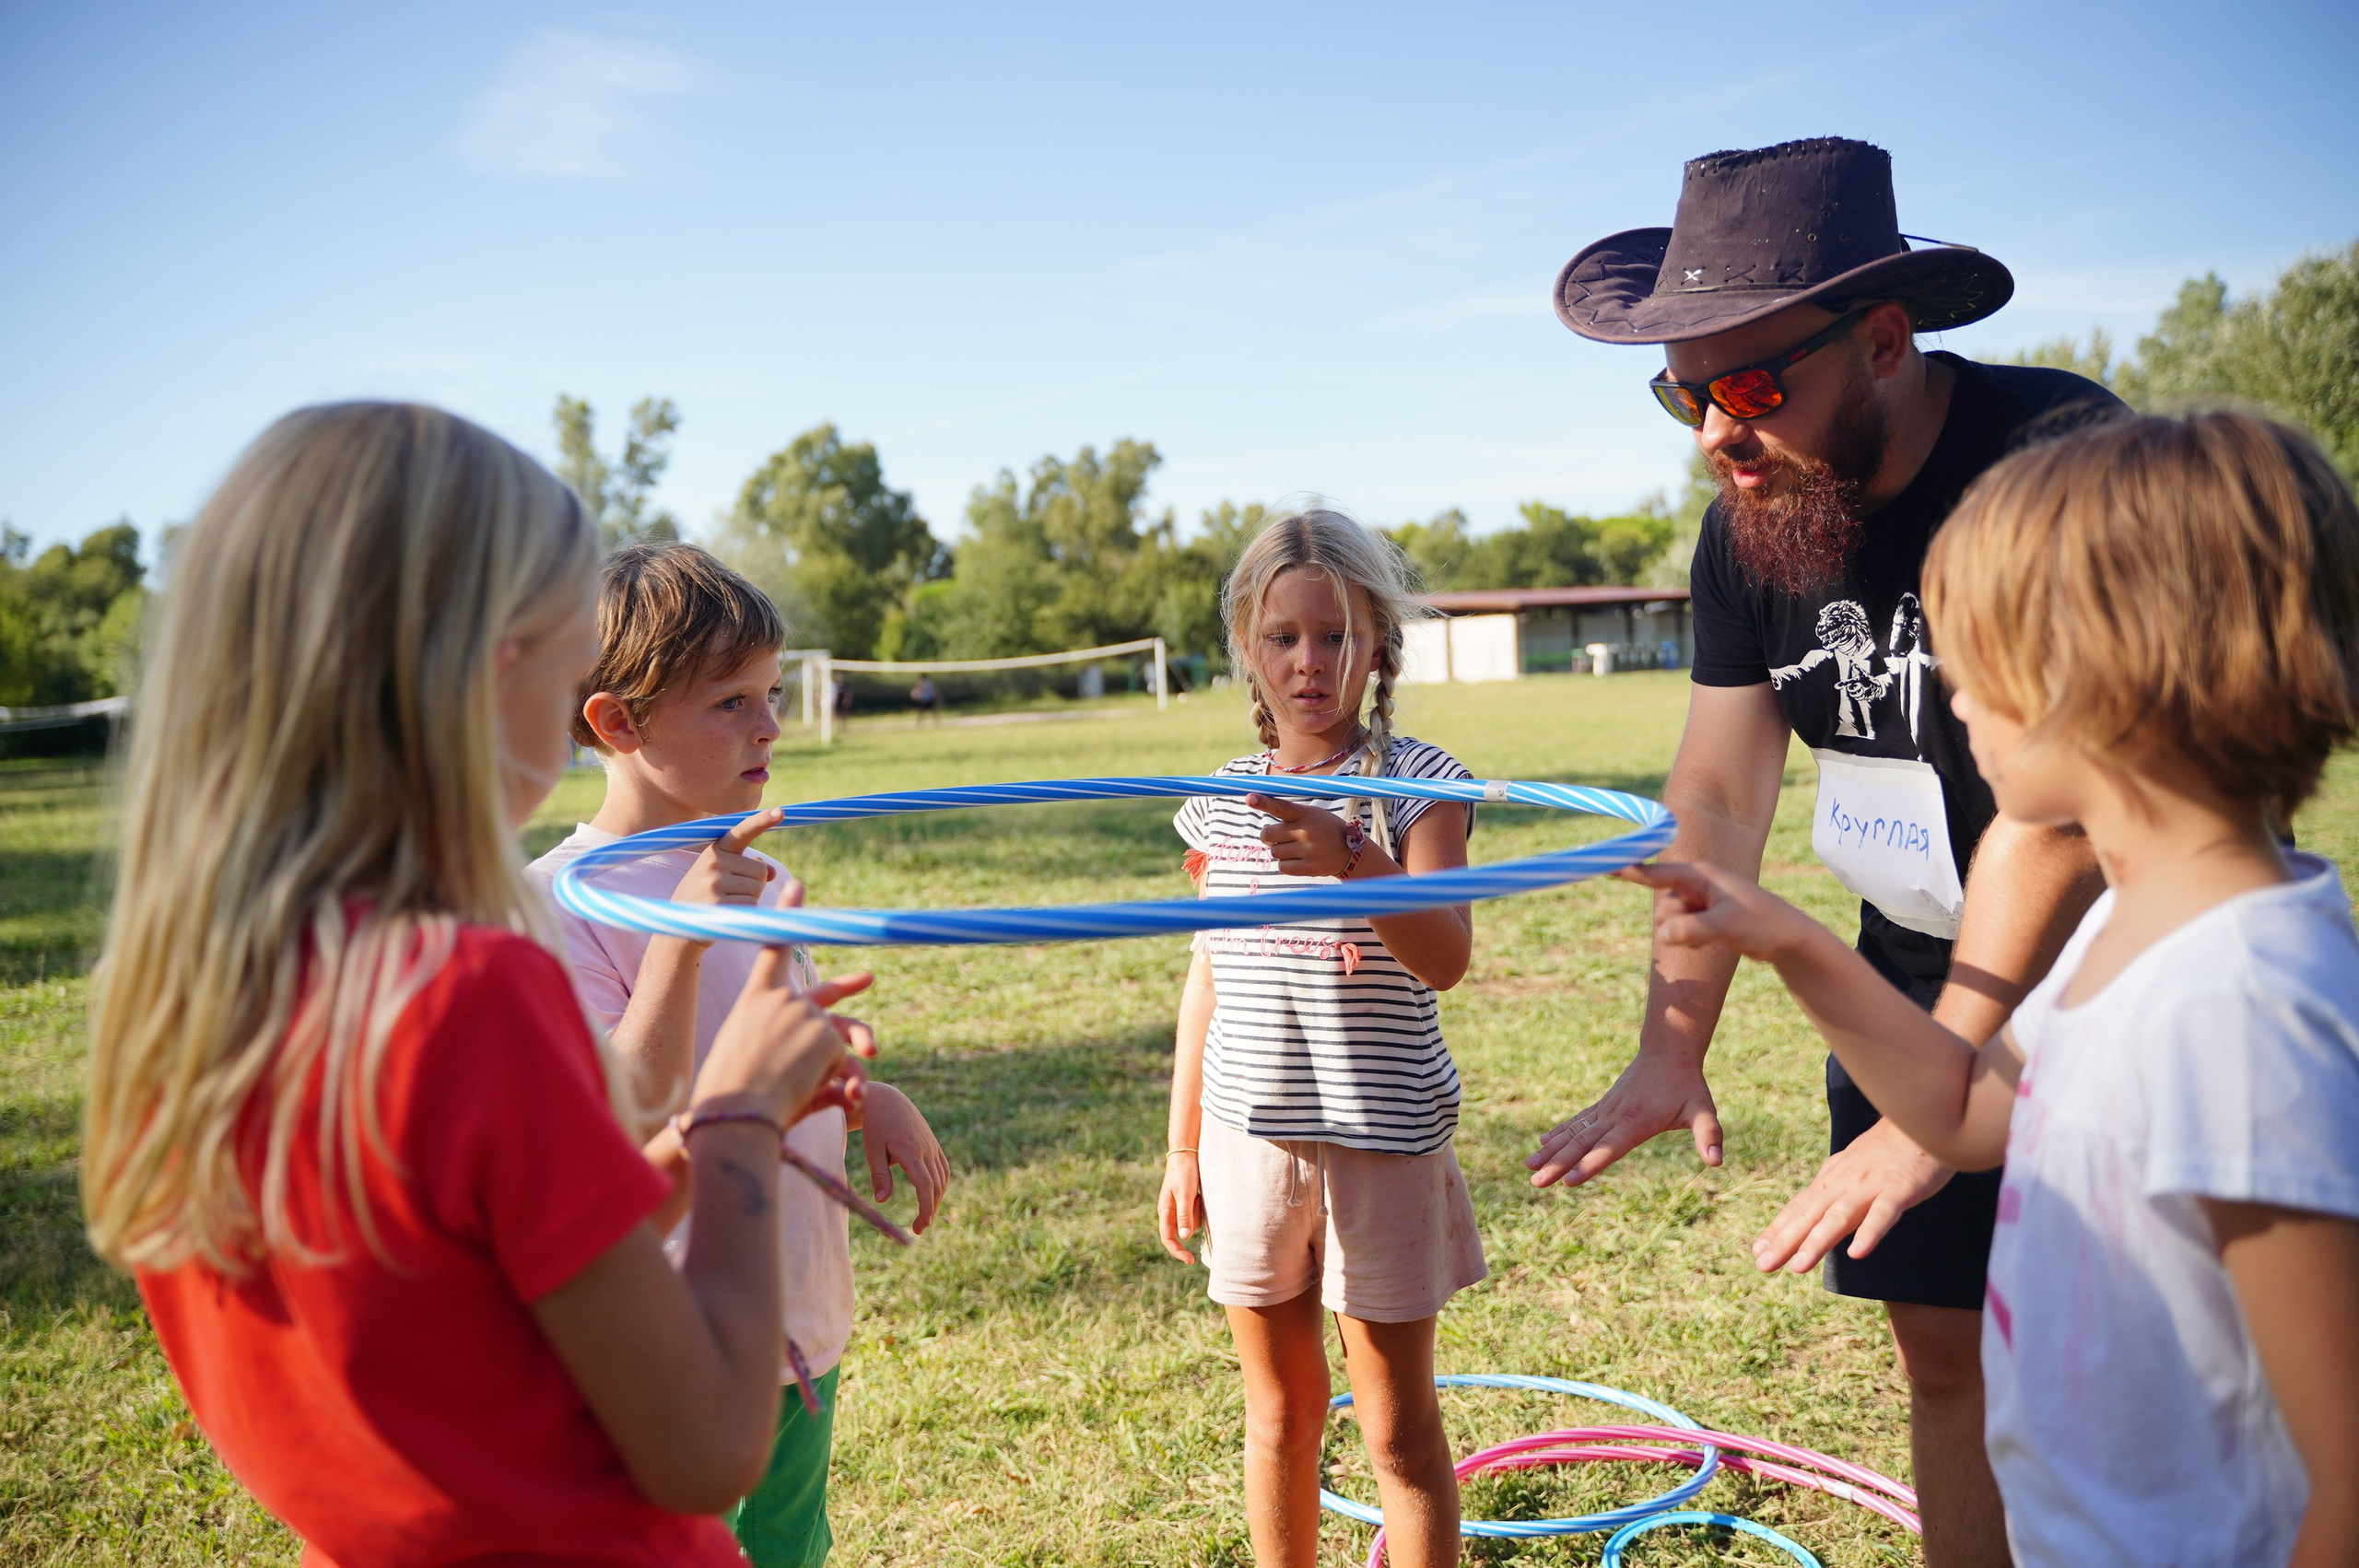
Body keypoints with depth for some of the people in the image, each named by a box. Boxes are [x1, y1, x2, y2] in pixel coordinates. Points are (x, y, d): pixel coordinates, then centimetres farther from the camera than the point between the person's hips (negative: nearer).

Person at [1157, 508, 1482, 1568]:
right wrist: (1181, 1146, 13)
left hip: (1380, 1136, -3)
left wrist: (1355, 861, -38)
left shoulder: (1417, 783, -7)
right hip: (1248, 1131, 4)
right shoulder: (1225, 797, 4)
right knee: (1278, 1413, 17)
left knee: (1398, 1428, 8)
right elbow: (1210, 976, 11)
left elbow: (1444, 959, -19)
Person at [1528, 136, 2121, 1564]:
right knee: (1946, 1341, 10)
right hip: (1917, 968, 5)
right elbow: (1719, 796, -4)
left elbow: (2056, 813, -29)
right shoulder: (1751, 525, -4)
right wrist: (1672, 1051, -10)